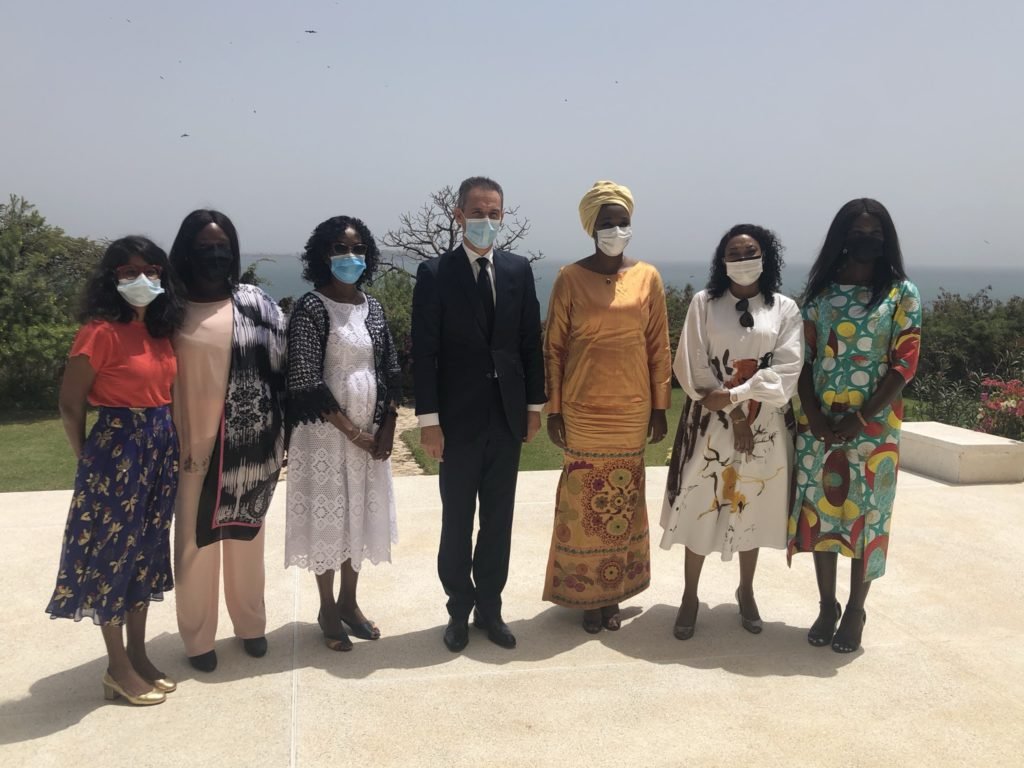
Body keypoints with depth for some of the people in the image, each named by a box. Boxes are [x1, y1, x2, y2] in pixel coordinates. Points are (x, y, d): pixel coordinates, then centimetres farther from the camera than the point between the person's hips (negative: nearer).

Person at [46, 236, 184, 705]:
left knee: (146, 552, 15)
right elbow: (69, 405, -11)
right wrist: (88, 460, -3)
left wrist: (165, 445, 8)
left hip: (160, 449, 8)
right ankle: (118, 668, 16)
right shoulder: (101, 332, -15)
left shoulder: (160, 330, 7)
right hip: (116, 449, -8)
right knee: (113, 554, 4)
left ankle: (139, 655, 28)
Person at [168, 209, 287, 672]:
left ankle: (251, 623, 32)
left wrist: (281, 434, -1)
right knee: (197, 542, 6)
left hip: (250, 444, 2)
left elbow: (281, 369, 3)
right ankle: (198, 637, 21)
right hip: (194, 445, -1)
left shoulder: (257, 305, 1)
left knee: (246, 535, 15)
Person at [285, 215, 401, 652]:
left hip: (372, 432, 6)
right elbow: (306, 382, -17)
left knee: (361, 514, 13)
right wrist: (350, 430, -15)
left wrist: (387, 428, -3)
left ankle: (349, 602, 30)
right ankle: (327, 609, 22)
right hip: (326, 432, -5)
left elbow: (391, 373, 8)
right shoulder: (310, 309, -12)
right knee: (327, 516, 5)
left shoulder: (373, 308, 6)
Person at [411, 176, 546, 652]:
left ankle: (489, 608, 25)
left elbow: (531, 341, 7)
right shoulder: (435, 273, -5)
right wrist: (428, 419, -12)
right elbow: (424, 351, -8)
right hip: (459, 417, -3)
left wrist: (535, 405, 5)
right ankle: (459, 609, 24)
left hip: (507, 415, 3)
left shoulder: (519, 270, 5)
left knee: (498, 519, 11)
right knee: (457, 521, 9)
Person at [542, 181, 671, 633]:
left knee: (623, 501, 10)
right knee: (584, 501, 5)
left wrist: (660, 406, 2)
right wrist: (553, 409, -4)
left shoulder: (647, 277, 2)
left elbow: (659, 346, 4)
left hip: (632, 409, 2)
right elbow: (553, 348, -2)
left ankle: (613, 591, 24)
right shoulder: (570, 278, -4)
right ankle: (586, 593, 20)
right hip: (583, 409, -2)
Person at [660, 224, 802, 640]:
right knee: (701, 507, 1)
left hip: (764, 426, 1)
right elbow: (692, 367, -5)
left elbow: (787, 369, -8)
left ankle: (746, 591, 29)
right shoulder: (704, 303, 0)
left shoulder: (785, 309, 2)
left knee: (752, 508, 11)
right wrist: (733, 415, -12)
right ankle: (690, 596, 16)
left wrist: (735, 396, -19)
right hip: (710, 424, -1)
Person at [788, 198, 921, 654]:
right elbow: (805, 359, 3)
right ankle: (826, 606, 22)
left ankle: (855, 611, 20)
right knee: (819, 511, 7)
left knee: (866, 516, 5)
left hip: (874, 426, -2)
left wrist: (860, 419, -15)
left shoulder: (902, 294, -1)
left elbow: (904, 364, -7)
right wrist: (814, 417, -10)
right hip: (818, 424, 2)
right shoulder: (821, 291, 5)